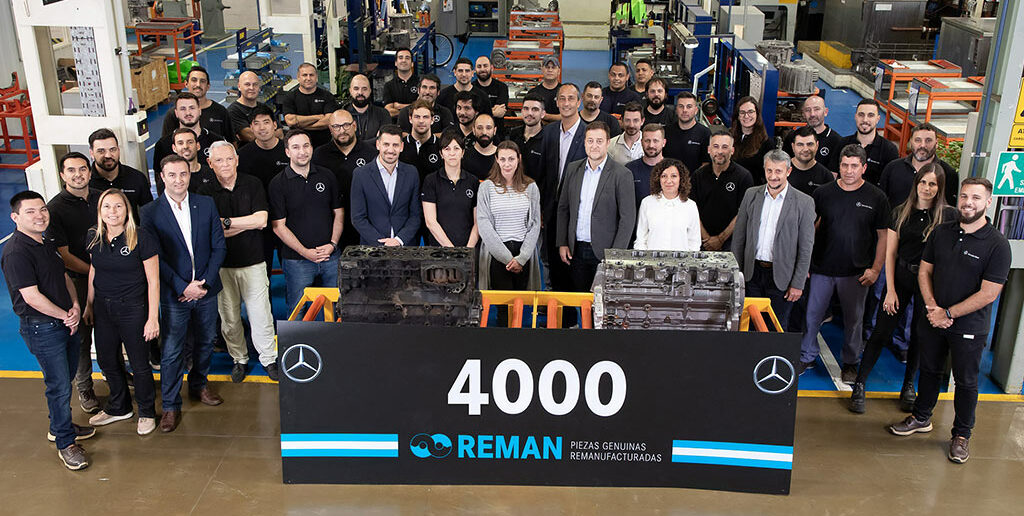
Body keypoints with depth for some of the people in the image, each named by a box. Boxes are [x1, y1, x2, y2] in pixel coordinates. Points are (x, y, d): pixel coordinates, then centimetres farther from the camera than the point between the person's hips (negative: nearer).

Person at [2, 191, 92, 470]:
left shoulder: (47, 244, 10)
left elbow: (64, 277, 18)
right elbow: (32, 297, -22)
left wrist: (75, 306, 0)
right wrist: (65, 316, -11)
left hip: (66, 322, 9)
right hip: (42, 329, -8)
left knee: (65, 380, 20)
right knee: (59, 387, -1)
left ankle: (59, 426, 38)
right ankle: (65, 443, 12)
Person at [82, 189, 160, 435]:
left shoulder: (142, 239, -17)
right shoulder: (93, 237, -1)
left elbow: (153, 281, -13)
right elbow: (93, 270, 13)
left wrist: (153, 318, -14)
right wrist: (89, 304, 15)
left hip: (132, 309, -5)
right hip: (102, 308, 5)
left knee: (139, 363, 6)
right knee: (107, 360, 18)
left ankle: (147, 412, 28)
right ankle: (119, 407, 41)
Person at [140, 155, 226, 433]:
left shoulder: (206, 204, 1)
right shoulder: (150, 212, -6)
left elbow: (218, 246, 1)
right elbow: (155, 258, -8)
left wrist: (205, 282, -8)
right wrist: (183, 287, -15)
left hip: (206, 289, 3)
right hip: (174, 294, -3)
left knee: (205, 341, 17)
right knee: (171, 351, 1)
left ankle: (198, 384, 40)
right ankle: (171, 406, 15)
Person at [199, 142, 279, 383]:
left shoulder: (253, 185, 2)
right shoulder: (205, 192, 1)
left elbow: (261, 220, -8)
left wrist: (226, 222, -10)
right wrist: (247, 223, -11)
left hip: (252, 263, 0)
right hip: (221, 266, 1)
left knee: (261, 315, 0)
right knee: (229, 318, 8)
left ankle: (268, 358, 16)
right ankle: (239, 360, 25)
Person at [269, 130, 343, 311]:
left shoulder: (327, 176, 7)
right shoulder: (278, 183, -3)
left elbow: (339, 213, 11)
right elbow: (278, 226, -5)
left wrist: (332, 244, -3)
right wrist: (305, 252, -12)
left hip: (330, 257, 3)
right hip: (296, 260, -3)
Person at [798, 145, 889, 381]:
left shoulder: (876, 197, -3)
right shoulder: (823, 193, 0)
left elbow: (883, 235, 2)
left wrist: (875, 269, -4)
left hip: (856, 272, -1)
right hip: (822, 268, 1)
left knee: (854, 319, 11)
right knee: (812, 315, 7)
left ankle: (850, 363, 29)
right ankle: (807, 357, 26)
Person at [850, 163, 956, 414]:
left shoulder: (949, 216, -4)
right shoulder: (900, 213, 1)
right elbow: (890, 253, 2)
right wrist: (890, 290, -3)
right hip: (900, 277, 1)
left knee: (919, 335, 11)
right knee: (882, 332, 0)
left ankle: (908, 386, 28)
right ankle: (859, 386, 7)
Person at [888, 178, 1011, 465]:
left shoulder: (997, 245, -14)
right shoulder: (941, 233, 2)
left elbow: (989, 293, -17)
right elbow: (925, 271, 6)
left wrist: (948, 313, -16)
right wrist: (932, 307, -9)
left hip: (969, 327, -4)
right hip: (934, 321, 4)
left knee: (966, 381, 9)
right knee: (929, 370, 18)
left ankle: (961, 435, 25)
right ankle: (921, 418, 37)